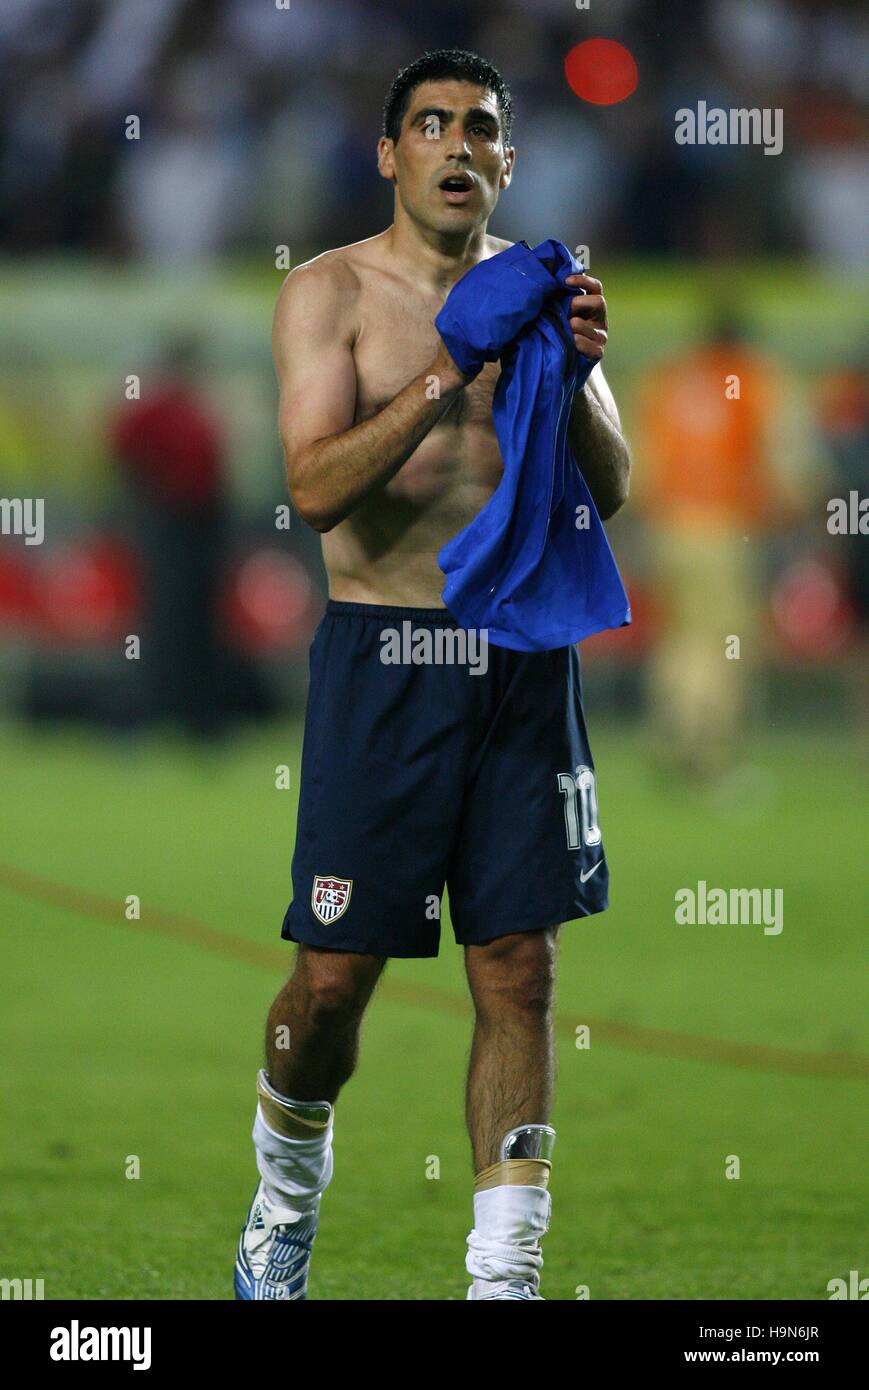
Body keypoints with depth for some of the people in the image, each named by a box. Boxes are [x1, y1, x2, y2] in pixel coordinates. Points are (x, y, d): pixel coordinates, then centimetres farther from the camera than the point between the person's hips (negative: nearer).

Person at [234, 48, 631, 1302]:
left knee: (520, 971, 0)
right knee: (335, 975, -1)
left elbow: (609, 487, 4)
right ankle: (287, 1195, 26)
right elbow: (317, 487, -15)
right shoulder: (332, 292, -2)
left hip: (522, 652, 3)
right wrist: (453, 375, -24)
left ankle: (505, 1274, 3)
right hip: (384, 650, -3)